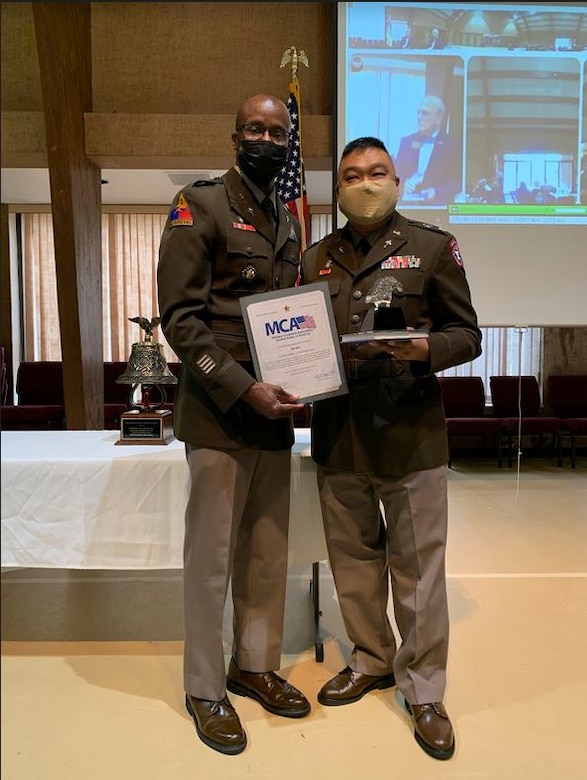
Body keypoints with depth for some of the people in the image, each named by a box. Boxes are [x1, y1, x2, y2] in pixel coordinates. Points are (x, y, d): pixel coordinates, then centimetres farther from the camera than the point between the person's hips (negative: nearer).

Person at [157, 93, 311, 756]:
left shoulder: (288, 222, 17)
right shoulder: (199, 205, -4)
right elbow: (180, 317, -12)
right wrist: (245, 389, -19)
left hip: (275, 411, 7)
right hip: (218, 413, -6)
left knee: (269, 552, 14)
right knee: (212, 556, 5)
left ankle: (256, 666, 33)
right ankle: (205, 689, 24)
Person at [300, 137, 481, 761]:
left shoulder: (431, 247, 3)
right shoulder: (316, 259, 13)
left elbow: (467, 333, 2)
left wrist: (425, 348, -17)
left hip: (410, 430, -3)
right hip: (337, 429, 4)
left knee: (417, 565, 4)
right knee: (353, 559, 15)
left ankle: (423, 689, 24)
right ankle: (371, 661, 36)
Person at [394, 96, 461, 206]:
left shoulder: (451, 145, 4)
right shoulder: (407, 141, 15)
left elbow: (457, 180, 0)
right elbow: (396, 174, 12)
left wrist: (437, 192, -16)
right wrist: (403, 184, -9)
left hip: (436, 205, -2)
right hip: (406, 203, 2)